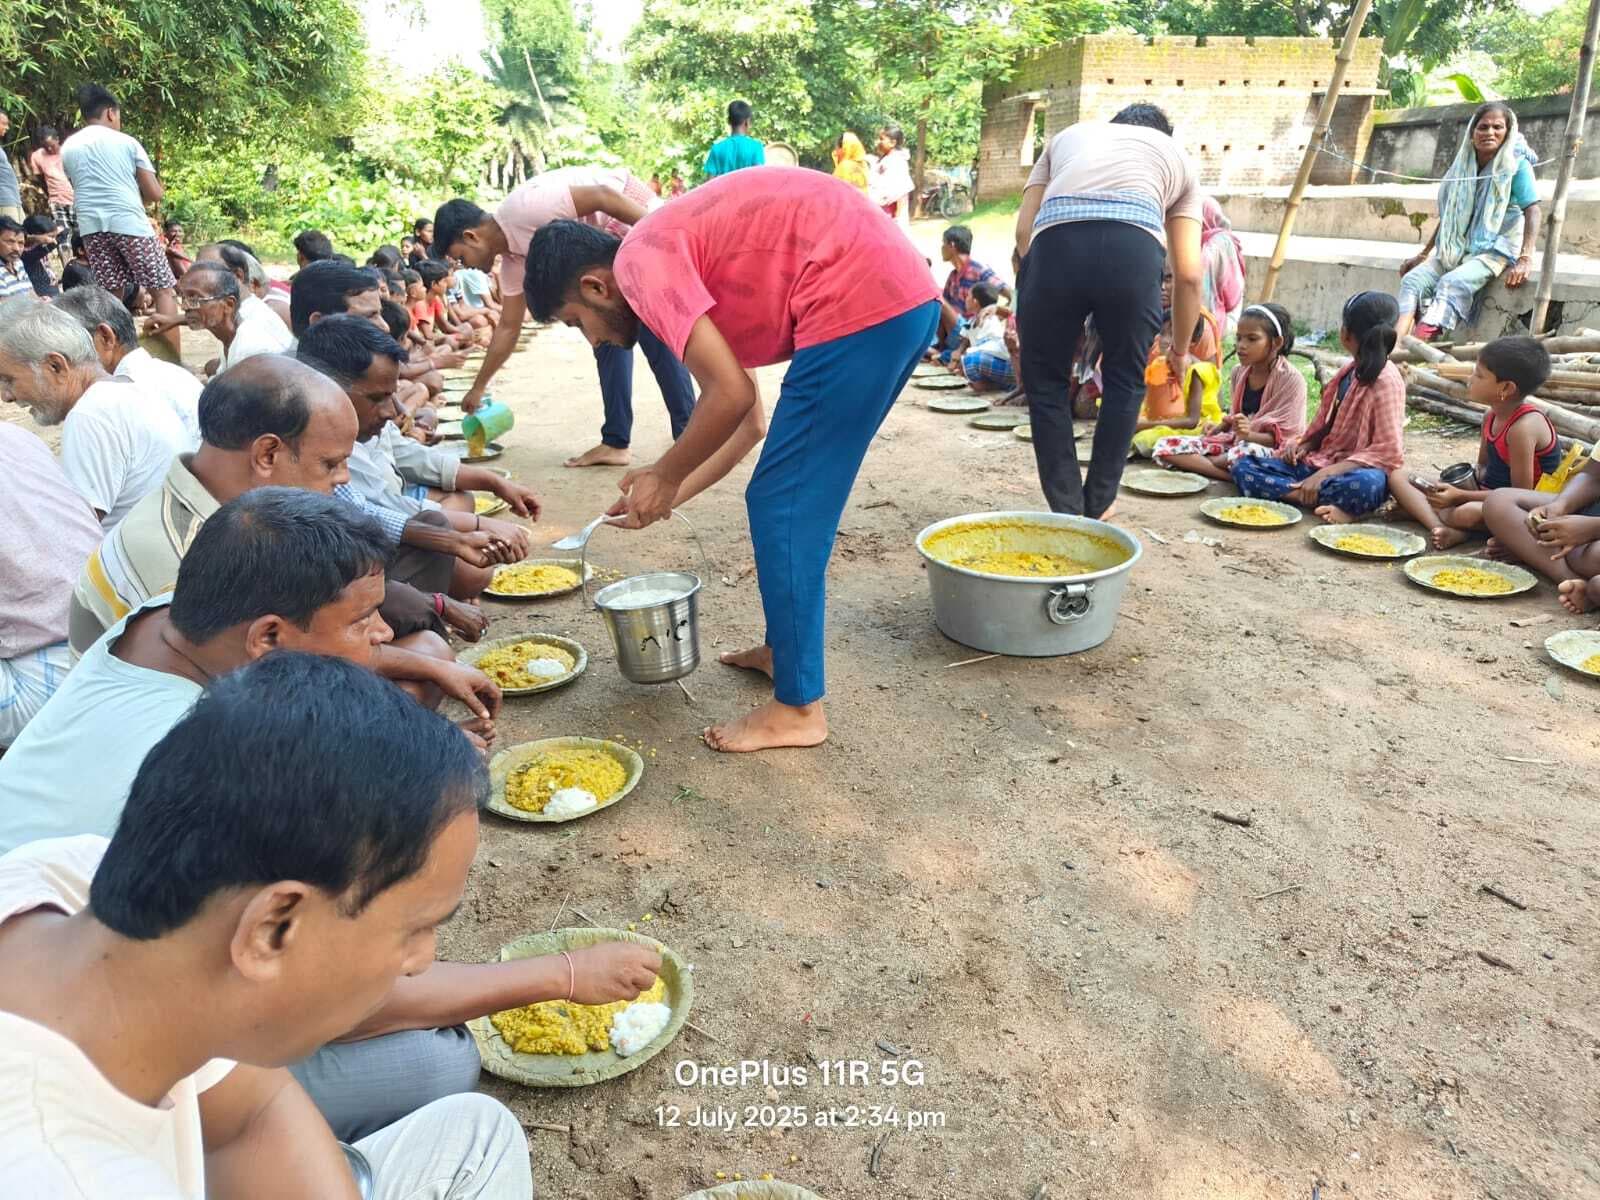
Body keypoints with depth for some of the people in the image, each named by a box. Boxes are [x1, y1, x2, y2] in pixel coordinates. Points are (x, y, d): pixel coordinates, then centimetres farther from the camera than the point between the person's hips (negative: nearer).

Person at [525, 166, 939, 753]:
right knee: (795, 500, 20)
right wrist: (670, 491, 24)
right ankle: (785, 646, 34)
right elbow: (750, 419, 23)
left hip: (860, 304, -10)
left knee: (781, 508, -1)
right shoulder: (688, 262, 23)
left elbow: (731, 396, -13)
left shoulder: (639, 262, -4)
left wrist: (664, 477, 3)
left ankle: (798, 707, 7)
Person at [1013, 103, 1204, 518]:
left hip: (1054, 243, 0)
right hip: (1135, 247, 0)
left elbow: (1024, 229, 20)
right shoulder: (1176, 155, 35)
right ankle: (1097, 506, 24)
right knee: (1124, 380, 20)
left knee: (1046, 379, 16)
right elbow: (1188, 274, 26)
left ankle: (1066, 510, 16)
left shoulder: (1068, 135, 38)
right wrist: (1181, 348, 39)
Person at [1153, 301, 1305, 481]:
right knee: (1164, 447, -14)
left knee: (1248, 453, -46)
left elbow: (1282, 437, -12)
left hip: (1270, 450, -6)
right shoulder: (1239, 373, 10)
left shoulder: (1291, 379, -9)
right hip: (1234, 441, 6)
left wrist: (1249, 434, -30)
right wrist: (1221, 426, -1)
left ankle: (1198, 463, -14)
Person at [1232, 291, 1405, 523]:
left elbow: (1387, 451, -18)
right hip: (1320, 461, 8)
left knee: (1367, 484, -44)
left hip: (1358, 469, -8)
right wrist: (1305, 445, 0)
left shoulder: (1387, 380, -11)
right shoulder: (1349, 371, 12)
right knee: (1243, 468, -13)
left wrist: (1326, 473, -24)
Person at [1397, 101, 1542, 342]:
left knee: (1452, 283, -34)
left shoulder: (1517, 165, -5)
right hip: (1457, 249, 6)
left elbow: (1532, 211, -12)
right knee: (1412, 279, -21)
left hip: (1495, 250, -6)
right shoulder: (1464, 165, 12)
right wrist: (1423, 254, 18)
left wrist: (1525, 260, -24)